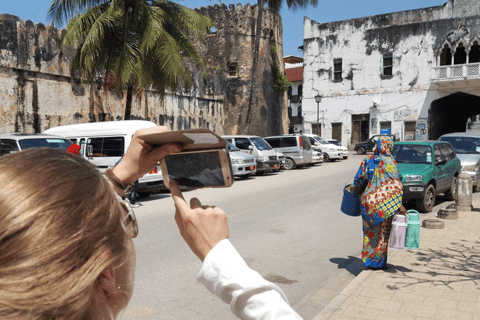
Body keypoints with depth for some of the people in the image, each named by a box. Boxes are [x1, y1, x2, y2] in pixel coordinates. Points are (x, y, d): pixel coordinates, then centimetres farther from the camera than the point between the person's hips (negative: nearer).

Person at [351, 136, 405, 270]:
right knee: (382, 233, 9)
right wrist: (399, 205, -17)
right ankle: (378, 262, 17)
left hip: (367, 200, 4)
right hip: (383, 203, -4)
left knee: (369, 231, 15)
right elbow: (396, 184, -16)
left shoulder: (367, 160, 3)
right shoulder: (389, 161, -10)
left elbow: (357, 179, 9)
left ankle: (368, 259, 22)